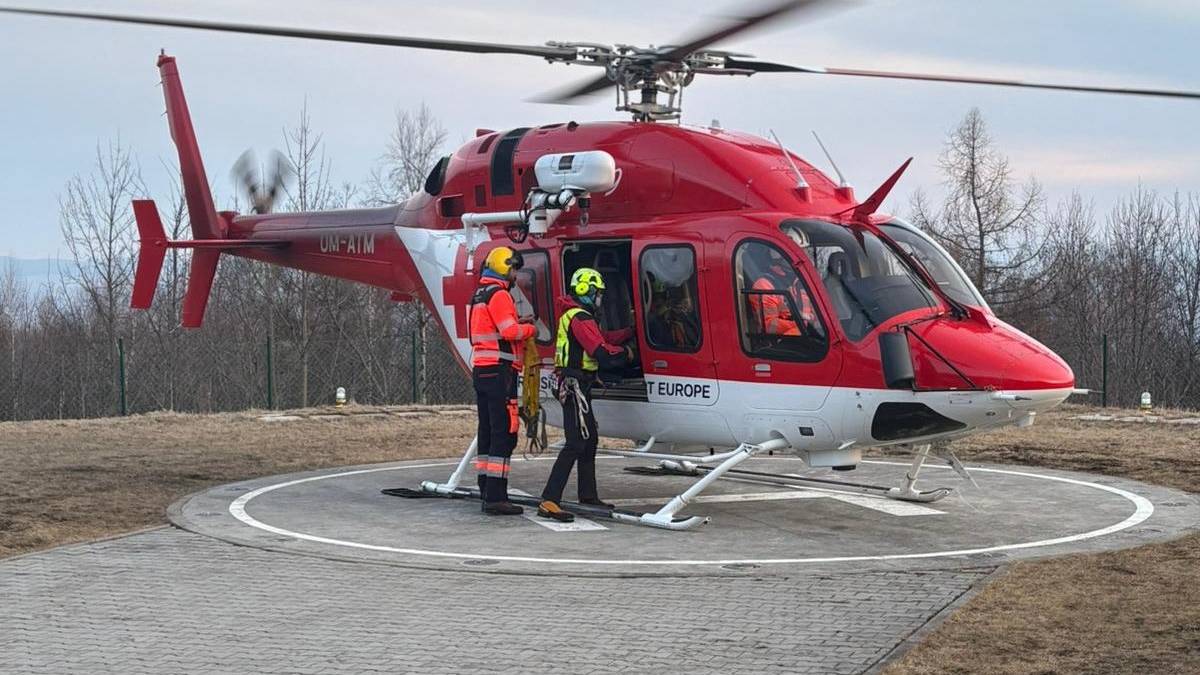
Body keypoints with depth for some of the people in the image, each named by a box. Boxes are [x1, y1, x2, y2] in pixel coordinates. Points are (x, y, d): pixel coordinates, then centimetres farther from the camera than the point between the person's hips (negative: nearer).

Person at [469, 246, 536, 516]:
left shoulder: (479, 294, 19)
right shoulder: (499, 295, -12)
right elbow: (510, 331, -20)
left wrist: (517, 323, 9)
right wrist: (529, 329, -2)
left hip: (480, 370, 10)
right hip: (499, 371, -10)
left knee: (487, 432, 11)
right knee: (504, 433, -10)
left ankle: (486, 494, 14)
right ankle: (496, 497, -14)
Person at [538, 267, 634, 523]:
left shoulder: (575, 316, 19)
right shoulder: (580, 318, -15)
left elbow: (603, 337, 22)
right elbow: (601, 352, -20)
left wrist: (632, 332, 22)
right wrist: (626, 353, -3)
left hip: (576, 386, 11)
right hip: (575, 385, -11)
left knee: (590, 440, 19)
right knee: (576, 443, -16)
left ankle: (588, 496, 29)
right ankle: (549, 501, -21)